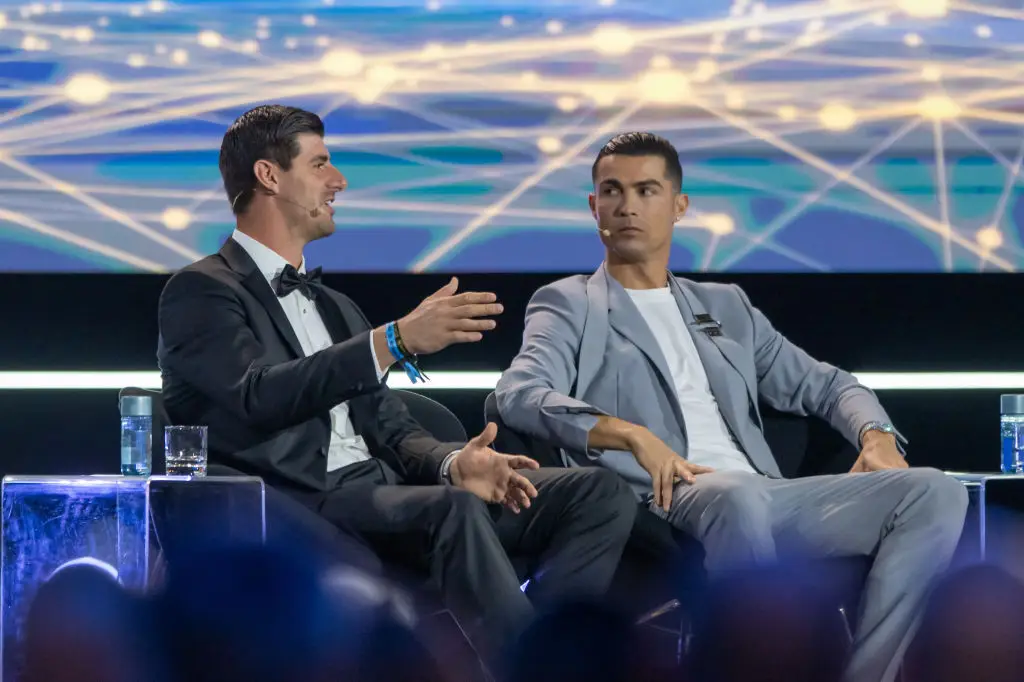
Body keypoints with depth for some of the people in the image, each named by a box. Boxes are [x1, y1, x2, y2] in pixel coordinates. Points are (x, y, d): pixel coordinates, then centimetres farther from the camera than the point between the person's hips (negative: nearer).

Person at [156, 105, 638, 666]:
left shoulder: (334, 306, 29)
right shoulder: (201, 292, 3)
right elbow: (258, 396, -16)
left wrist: (452, 463, -2)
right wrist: (395, 342, -22)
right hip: (298, 507, -8)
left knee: (599, 494, -11)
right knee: (455, 511, -38)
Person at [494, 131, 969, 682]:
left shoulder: (725, 306, 31)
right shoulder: (569, 305, 15)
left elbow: (823, 385, 31)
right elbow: (519, 396, -4)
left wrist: (875, 435, 6)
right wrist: (630, 435, -22)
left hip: (770, 496, 6)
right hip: (668, 504, -6)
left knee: (936, 493, -16)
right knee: (737, 496, -42)